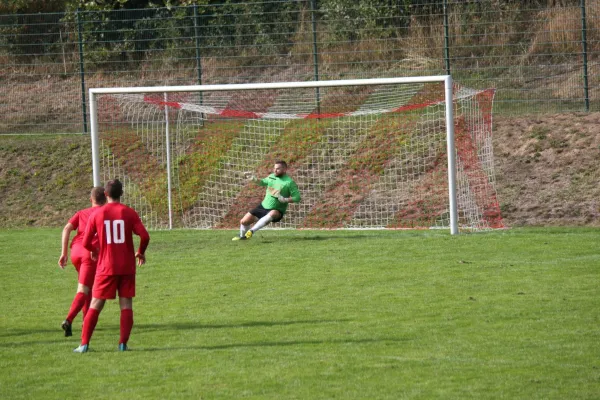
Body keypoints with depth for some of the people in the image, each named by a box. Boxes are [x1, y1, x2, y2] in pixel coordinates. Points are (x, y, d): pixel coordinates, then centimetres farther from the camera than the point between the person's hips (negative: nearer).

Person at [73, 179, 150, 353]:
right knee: (126, 305, 5)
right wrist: (141, 252, 10)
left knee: (95, 305, 5)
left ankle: (84, 344, 0)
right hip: (127, 267, 0)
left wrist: (94, 251, 22)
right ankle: (123, 343, -4)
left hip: (106, 267, 0)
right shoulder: (129, 213, -2)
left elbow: (86, 243, -1)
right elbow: (144, 236, -10)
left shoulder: (96, 214, -1)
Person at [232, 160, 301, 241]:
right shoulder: (272, 177, 3)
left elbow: (297, 198, -16)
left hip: (277, 210, -6)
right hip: (263, 206, 6)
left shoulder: (289, 182, -16)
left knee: (272, 214, -43)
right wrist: (254, 179, 5)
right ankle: (242, 236, 35)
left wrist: (285, 200, -30)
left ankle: (252, 231, -38)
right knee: (244, 221, 3)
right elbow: (264, 182, 23)